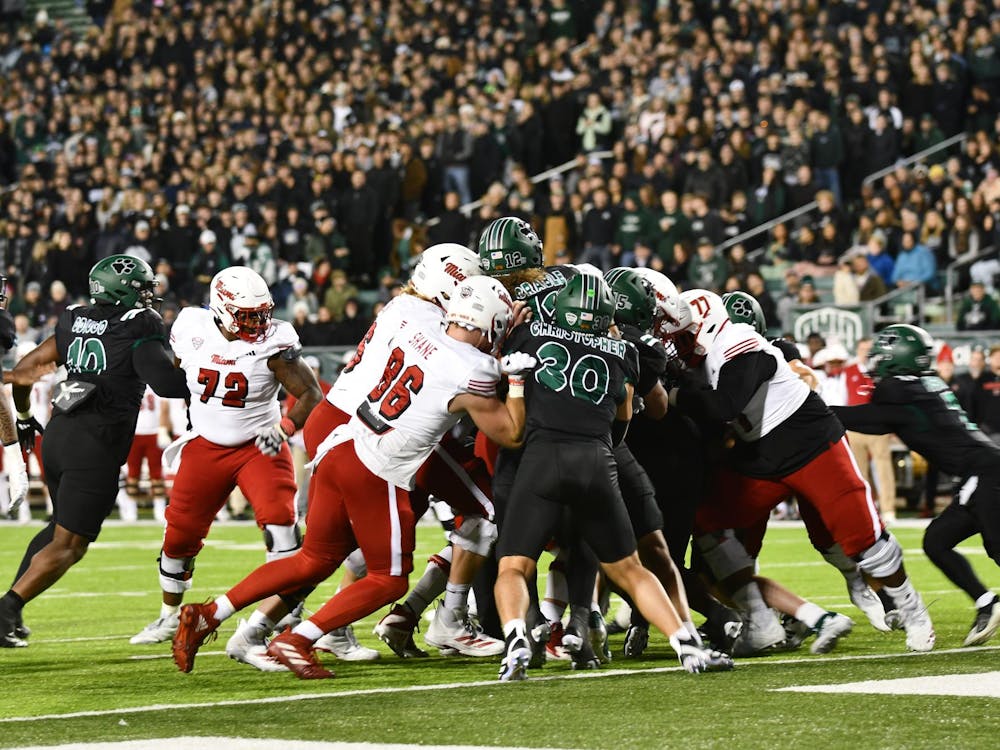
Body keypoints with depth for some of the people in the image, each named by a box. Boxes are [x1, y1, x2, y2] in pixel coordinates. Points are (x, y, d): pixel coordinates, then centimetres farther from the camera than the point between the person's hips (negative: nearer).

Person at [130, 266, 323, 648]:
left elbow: (311, 395, -16)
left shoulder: (271, 344, -19)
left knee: (279, 521, -24)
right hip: (205, 448, 3)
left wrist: (285, 427, -32)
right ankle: (169, 617, 31)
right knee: (180, 535, 9)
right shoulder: (192, 331, -10)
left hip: (258, 446, -3)